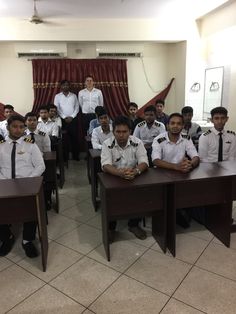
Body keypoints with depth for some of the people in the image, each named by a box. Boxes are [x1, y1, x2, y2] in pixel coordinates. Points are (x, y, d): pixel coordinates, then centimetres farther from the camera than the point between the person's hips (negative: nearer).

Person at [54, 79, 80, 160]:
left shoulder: (73, 95, 9)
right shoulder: (57, 96, 4)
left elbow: (77, 107, 5)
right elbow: (56, 108, -1)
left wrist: (72, 117, -7)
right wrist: (64, 117, -9)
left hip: (73, 119, 2)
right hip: (63, 119, -1)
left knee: (75, 137, 3)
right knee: (64, 138, 0)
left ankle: (75, 155, 13)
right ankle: (65, 156, 9)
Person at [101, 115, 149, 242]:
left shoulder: (137, 142, -7)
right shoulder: (107, 144, -11)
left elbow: (144, 162, -16)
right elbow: (106, 165, -24)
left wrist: (136, 171, -41)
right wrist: (120, 173, -45)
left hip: (134, 178, 2)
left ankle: (134, 224, 3)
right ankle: (110, 227, -2)